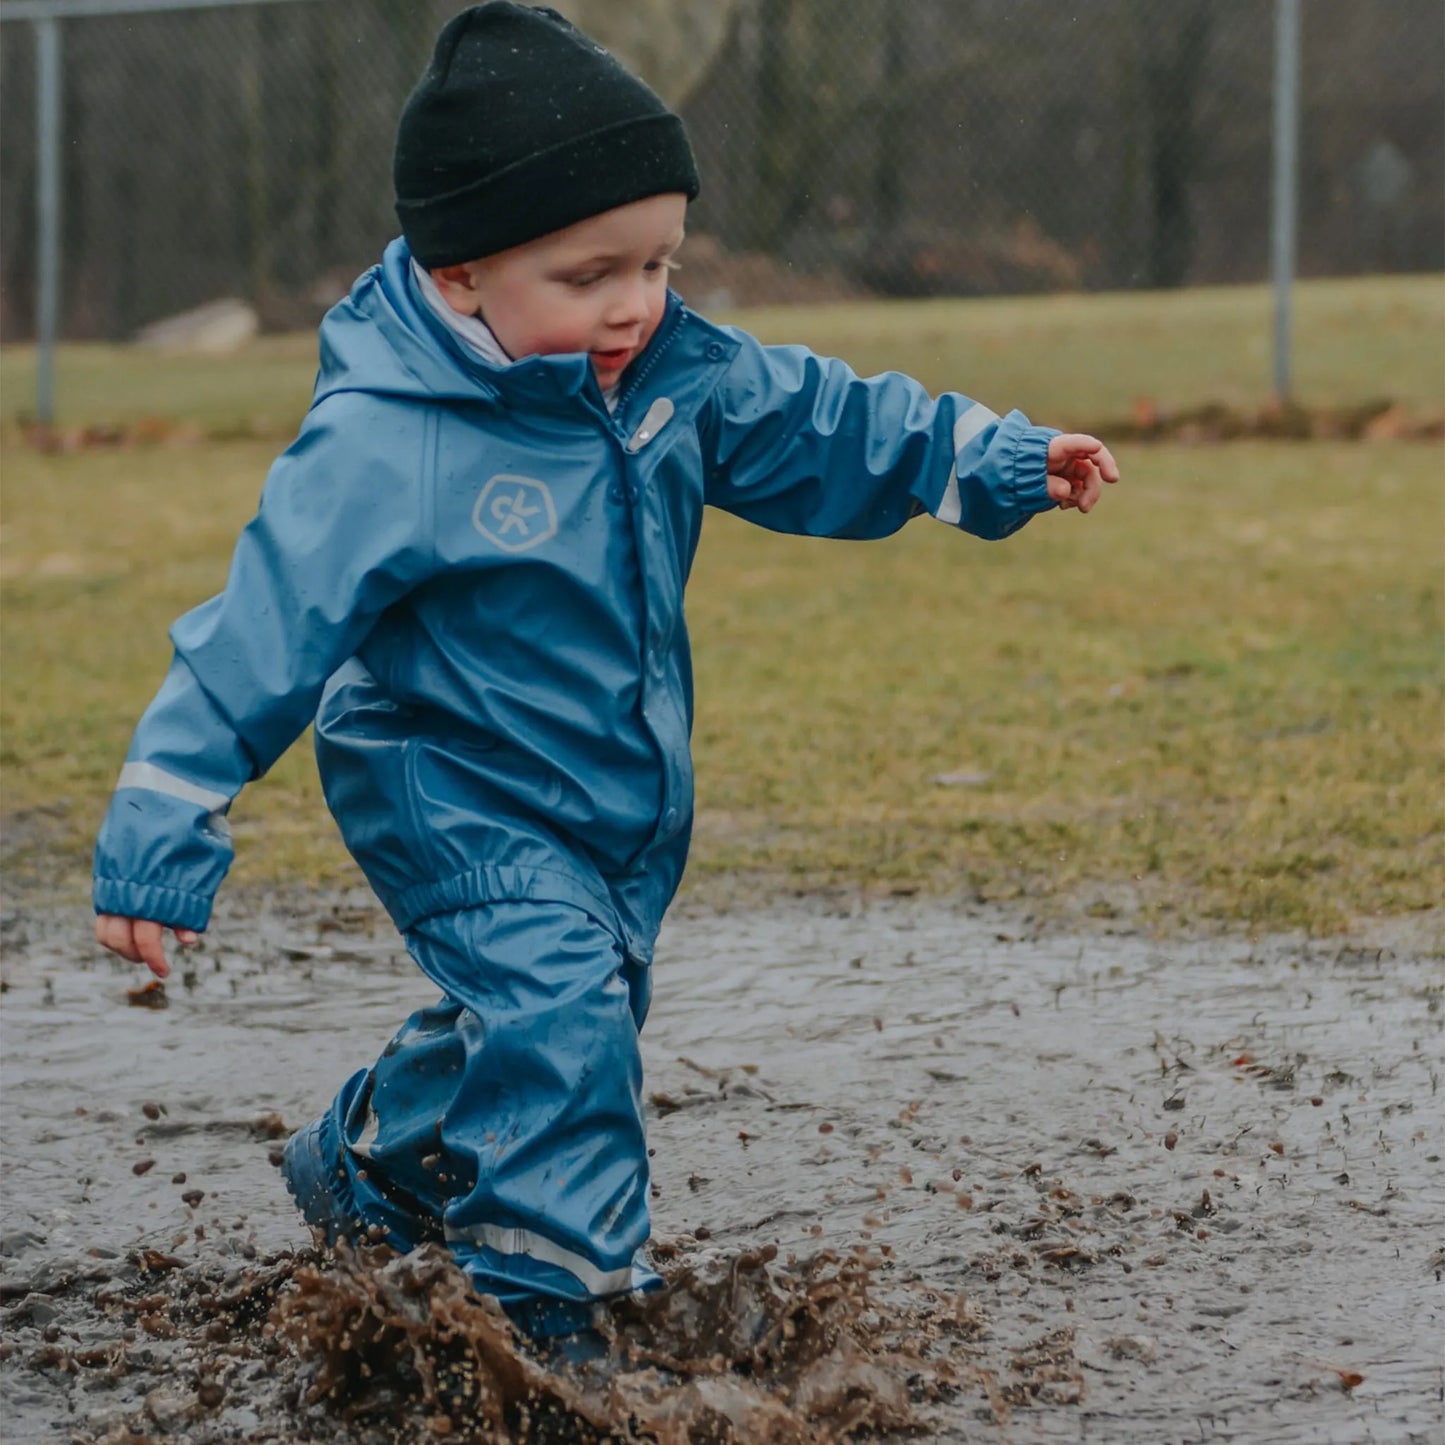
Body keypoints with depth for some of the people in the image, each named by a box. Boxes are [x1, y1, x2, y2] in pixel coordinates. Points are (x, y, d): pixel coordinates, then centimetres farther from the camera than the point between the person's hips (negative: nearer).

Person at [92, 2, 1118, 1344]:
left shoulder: (670, 368, -9)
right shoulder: (382, 450, -28)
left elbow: (805, 423, 7)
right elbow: (259, 638, -27)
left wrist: (996, 458, 5)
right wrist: (159, 839, -29)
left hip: (625, 801, 8)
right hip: (456, 798, -7)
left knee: (554, 1009, 20)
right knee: (553, 1004, -22)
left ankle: (366, 1162, 46)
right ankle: (553, 1304, -11)